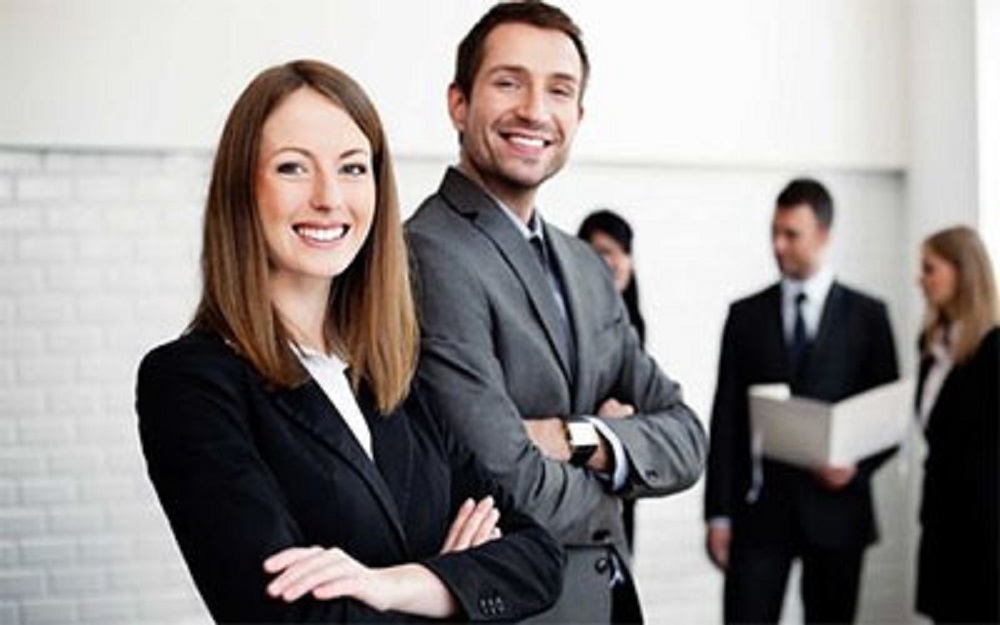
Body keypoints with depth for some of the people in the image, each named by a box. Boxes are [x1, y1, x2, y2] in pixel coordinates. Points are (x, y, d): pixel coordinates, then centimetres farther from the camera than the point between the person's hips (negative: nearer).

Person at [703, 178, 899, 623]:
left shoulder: (867, 316, 4)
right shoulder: (746, 316, 6)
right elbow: (725, 419, 4)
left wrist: (858, 467, -12)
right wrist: (718, 513, -2)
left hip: (834, 507, 0)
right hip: (760, 507, 0)